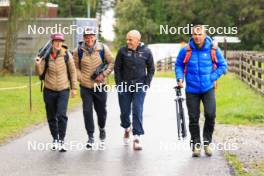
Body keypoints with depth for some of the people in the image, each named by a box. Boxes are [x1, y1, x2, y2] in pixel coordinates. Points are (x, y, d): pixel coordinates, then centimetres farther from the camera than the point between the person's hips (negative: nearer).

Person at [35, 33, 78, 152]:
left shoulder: (66, 55, -8)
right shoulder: (46, 55, -6)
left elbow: (72, 71, 0)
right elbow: (40, 72, -5)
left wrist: (74, 87, 1)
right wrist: (38, 64, -26)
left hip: (63, 90, -2)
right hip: (49, 90, 2)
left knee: (62, 115, -17)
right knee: (51, 117, 11)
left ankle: (61, 141, -11)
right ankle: (55, 139, 27)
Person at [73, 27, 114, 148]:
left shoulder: (103, 48, -5)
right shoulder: (78, 51, -4)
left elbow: (111, 62, 3)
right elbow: (75, 67, 7)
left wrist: (103, 74, -9)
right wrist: (80, 78, -7)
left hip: (100, 85, 0)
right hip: (85, 86, 0)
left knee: (101, 110, 12)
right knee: (87, 111, -6)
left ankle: (102, 129, 41)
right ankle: (90, 137, 3)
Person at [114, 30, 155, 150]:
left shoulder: (146, 52, -2)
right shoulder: (123, 51, -2)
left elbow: (151, 69, 8)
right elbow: (117, 68, 5)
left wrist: (146, 84, 0)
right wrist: (119, 84, -1)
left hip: (139, 87, -1)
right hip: (124, 86, 1)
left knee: (137, 111, -9)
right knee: (124, 112, 9)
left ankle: (137, 137, -7)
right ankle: (127, 129, 38)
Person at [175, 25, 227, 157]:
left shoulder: (213, 49, -4)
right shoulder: (185, 51, -4)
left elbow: (222, 65, 6)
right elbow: (178, 65, 10)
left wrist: (212, 77, -6)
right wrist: (180, 78, -6)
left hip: (208, 88, -1)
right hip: (192, 90, 1)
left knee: (210, 114, -15)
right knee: (193, 118, 4)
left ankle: (207, 141, 6)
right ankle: (196, 145, 18)